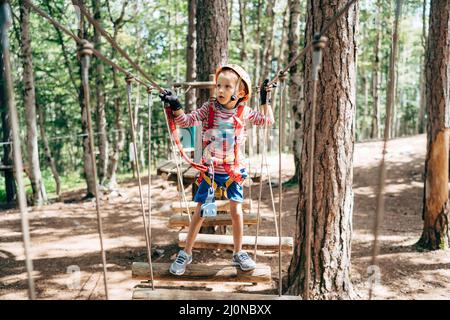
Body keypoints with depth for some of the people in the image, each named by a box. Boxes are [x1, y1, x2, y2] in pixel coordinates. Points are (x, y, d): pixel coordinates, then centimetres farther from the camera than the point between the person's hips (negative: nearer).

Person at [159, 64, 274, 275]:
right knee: (200, 211, 2)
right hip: (210, 169, -1)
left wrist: (264, 99, 6)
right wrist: (175, 106, -29)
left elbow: (267, 120, 10)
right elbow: (186, 121, -14)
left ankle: (238, 254, 24)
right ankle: (186, 253, 17)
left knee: (236, 212, 5)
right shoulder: (209, 108, -5)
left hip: (234, 170, 2)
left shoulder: (243, 112, 0)